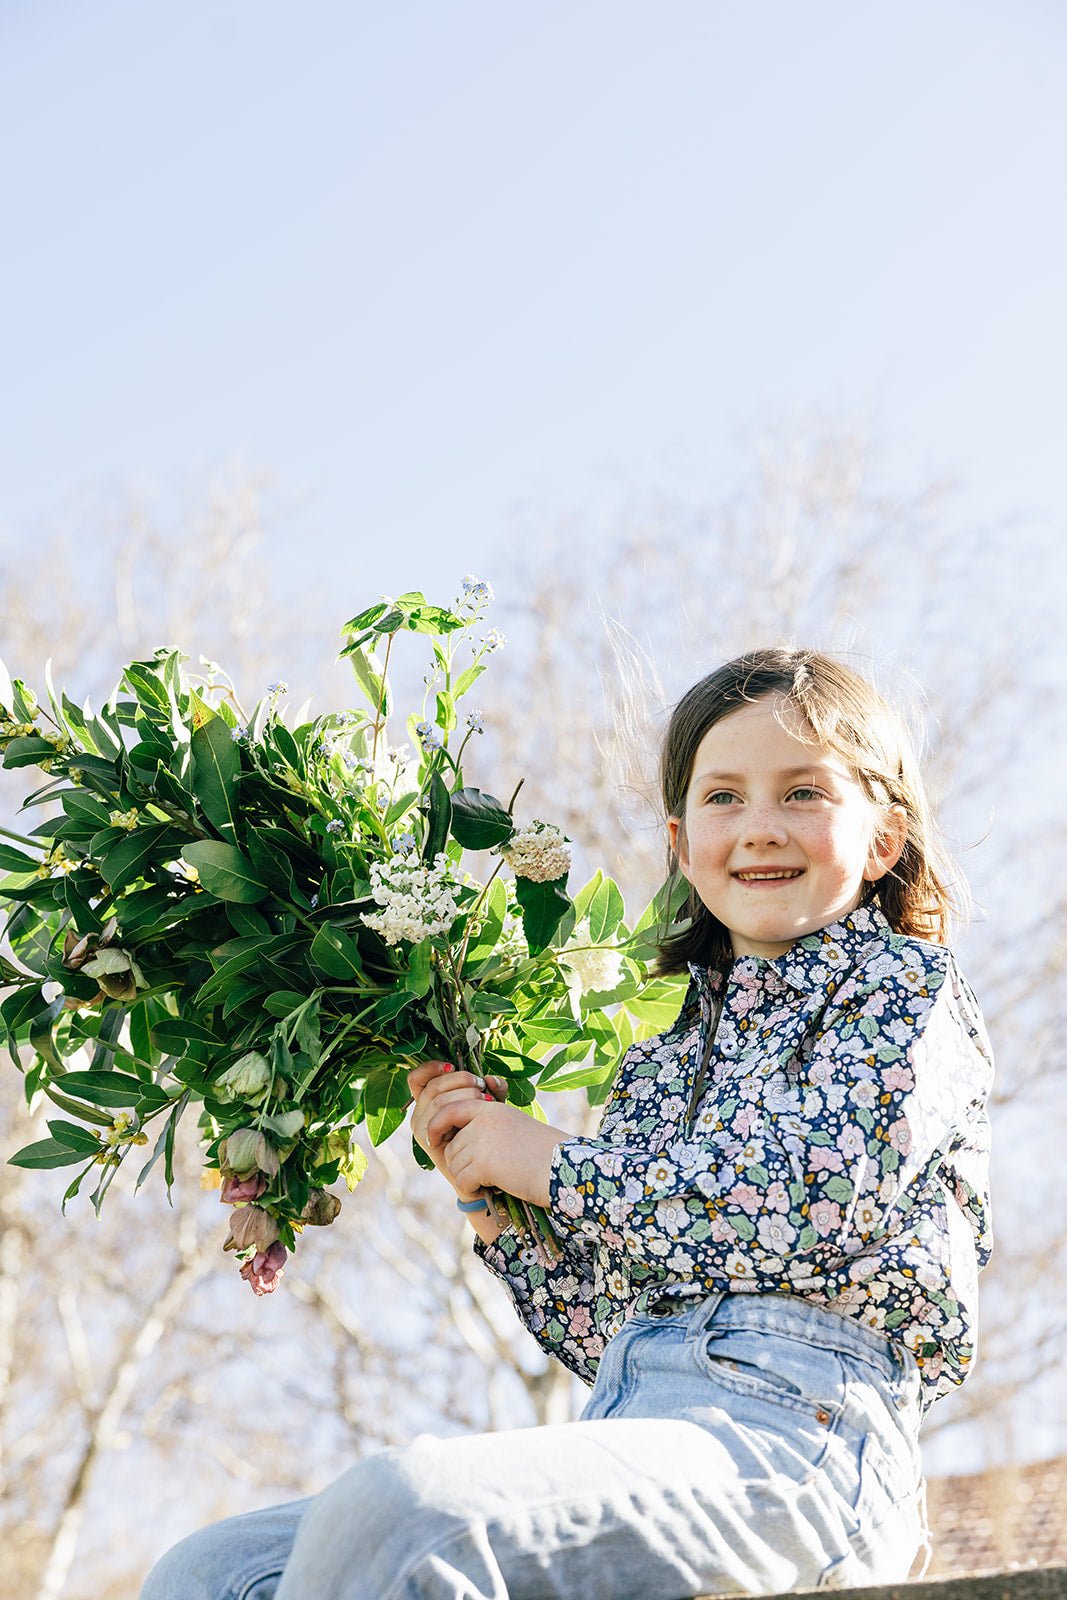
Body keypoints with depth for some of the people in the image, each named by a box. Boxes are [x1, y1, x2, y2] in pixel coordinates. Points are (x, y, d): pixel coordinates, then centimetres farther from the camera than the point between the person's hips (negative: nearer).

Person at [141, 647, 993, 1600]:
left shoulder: (906, 987, 7)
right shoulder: (665, 1051, 25)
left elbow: (819, 1198, -12)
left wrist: (553, 1163, -1)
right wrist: (486, 1191, 7)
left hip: (795, 1429, -7)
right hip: (632, 1436, 7)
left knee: (390, 1512, -31)